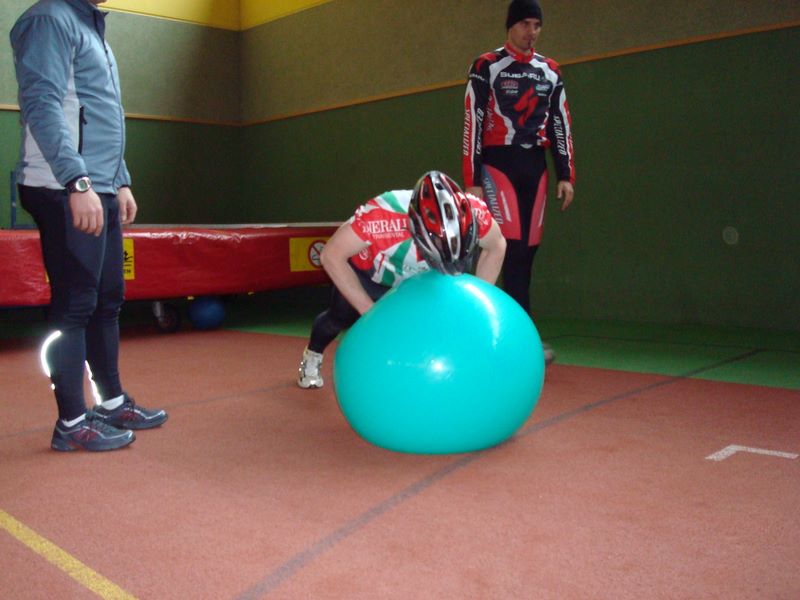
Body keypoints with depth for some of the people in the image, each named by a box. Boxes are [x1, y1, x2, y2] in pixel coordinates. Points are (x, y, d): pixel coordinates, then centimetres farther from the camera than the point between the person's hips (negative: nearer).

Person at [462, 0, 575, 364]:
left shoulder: (550, 71, 15)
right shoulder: (487, 67, 0)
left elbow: (561, 125, 15)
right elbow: (472, 125, -5)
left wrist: (566, 175, 7)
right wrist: (472, 181, -10)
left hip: (535, 167, 5)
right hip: (498, 163, -5)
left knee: (527, 252, 3)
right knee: (512, 249, -13)